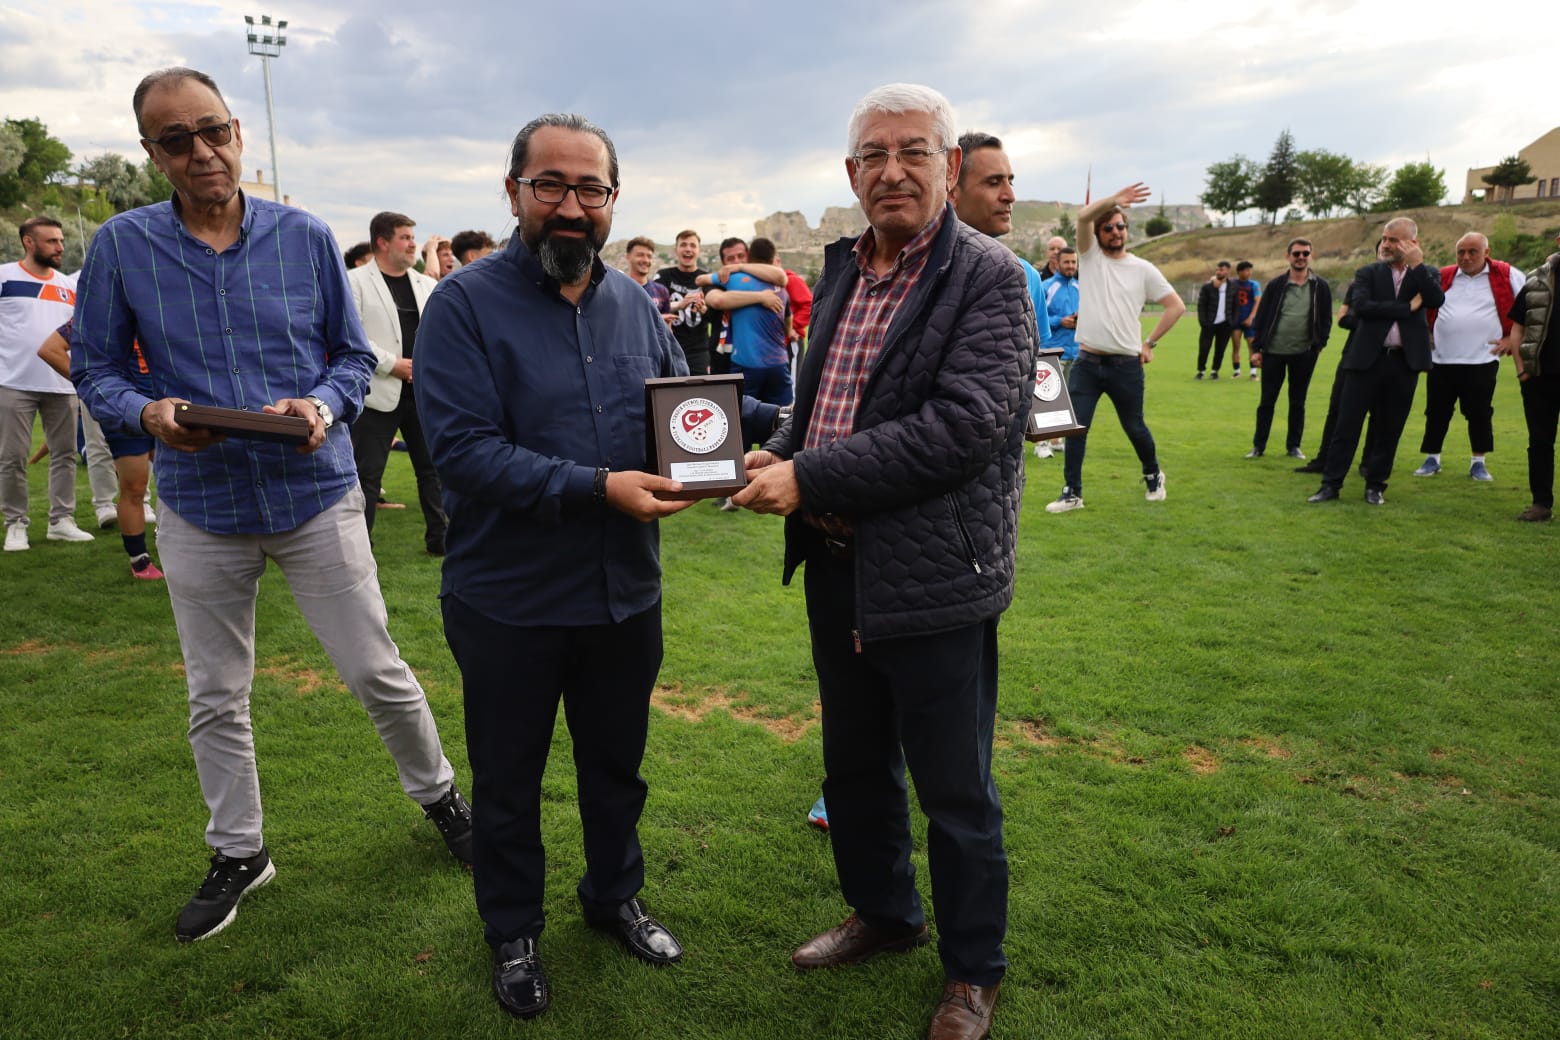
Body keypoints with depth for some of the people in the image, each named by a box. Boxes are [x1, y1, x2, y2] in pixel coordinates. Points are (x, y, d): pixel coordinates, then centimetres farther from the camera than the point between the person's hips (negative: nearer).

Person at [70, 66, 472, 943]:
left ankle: (439, 793, 30)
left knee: (378, 672, 5)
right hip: (202, 506, 2)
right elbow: (95, 369, 4)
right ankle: (239, 853, 33)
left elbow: (354, 354, 4)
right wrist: (146, 412, -18)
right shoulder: (120, 246, -2)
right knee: (217, 698, 13)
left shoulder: (307, 237, -2)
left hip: (316, 493, -1)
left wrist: (324, 404, -17)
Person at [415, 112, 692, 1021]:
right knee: (509, 782, 17)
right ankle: (514, 931, 41)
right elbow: (463, 448, -22)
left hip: (625, 593, 5)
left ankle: (615, 895, 48)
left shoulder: (635, 303, 3)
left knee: (617, 763, 23)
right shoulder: (466, 303, -13)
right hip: (510, 603, -4)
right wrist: (597, 488, -28)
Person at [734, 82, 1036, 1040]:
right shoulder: (844, 270, 10)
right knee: (855, 766, 22)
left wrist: (808, 478, -22)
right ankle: (883, 914, 46)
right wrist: (776, 454, -2)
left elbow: (962, 427, -23)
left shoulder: (988, 278, -12)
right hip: (836, 566, 7)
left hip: (933, 575, -7)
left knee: (955, 794, 9)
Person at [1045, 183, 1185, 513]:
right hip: (1087, 362, 0)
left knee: (1135, 428, 12)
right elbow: (1083, 216, -14)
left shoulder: (1143, 269, 3)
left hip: (1126, 365, 0)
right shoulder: (1090, 256, 4)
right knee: (1075, 428, -4)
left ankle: (1153, 476, 37)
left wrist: (1150, 343, 3)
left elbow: (1176, 306, 6)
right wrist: (1114, 199, -24)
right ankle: (1072, 493, 5)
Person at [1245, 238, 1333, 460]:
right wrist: (1256, 348, -2)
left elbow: (1326, 319, 7)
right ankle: (1259, 445, 13)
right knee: (1267, 401, 4)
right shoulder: (1276, 285, 0)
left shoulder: (1321, 286, 1)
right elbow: (1260, 317, 2)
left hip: (1304, 354, 1)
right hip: (1273, 352, 0)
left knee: (1298, 403, 9)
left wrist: (1319, 344, -3)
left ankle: (1293, 446, 18)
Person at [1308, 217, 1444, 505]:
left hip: (1405, 362, 1)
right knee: (1347, 424, -1)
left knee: (1389, 429, 7)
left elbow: (1437, 300, -11)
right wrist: (1408, 308, -13)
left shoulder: (1427, 274, 9)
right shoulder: (1368, 273, 5)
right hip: (1367, 359, -1)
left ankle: (1375, 485, 18)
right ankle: (1331, 484, 5)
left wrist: (1416, 264, -12)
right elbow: (1361, 306, -13)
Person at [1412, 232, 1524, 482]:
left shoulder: (1506, 276, 1)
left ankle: (1478, 463, 16)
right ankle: (1432, 459, 19)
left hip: (1482, 361, -2)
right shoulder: (1442, 277, 6)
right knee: (1436, 412, 7)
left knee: (1480, 414, 4)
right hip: (1441, 360, 2)